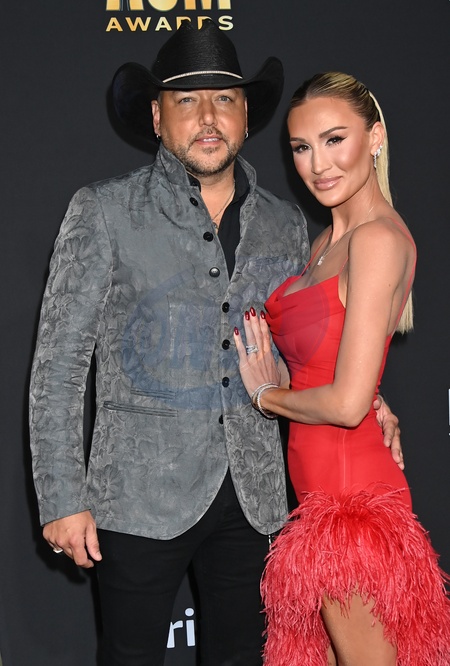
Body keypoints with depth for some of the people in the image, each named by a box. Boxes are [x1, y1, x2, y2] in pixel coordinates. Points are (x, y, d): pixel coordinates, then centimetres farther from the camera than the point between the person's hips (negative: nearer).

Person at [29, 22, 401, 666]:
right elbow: (58, 363, -5)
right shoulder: (104, 212, -3)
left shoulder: (287, 225, 8)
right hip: (141, 493, -3)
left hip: (255, 495, 4)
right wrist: (63, 498, -9)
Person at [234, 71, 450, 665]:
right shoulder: (327, 240, 11)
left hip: (352, 490, -9)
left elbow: (347, 402, -23)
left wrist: (268, 394, -6)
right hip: (318, 487, 9)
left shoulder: (379, 238, -17)